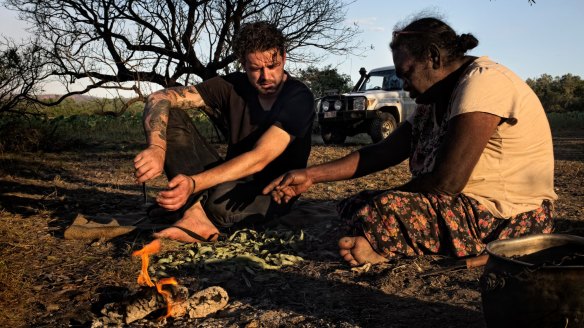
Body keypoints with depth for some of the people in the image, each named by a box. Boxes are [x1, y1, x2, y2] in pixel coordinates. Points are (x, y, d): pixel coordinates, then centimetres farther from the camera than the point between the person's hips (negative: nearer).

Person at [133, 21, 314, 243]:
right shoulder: (232, 87, -6)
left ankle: (195, 210, -10)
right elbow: (160, 98, -13)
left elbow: (259, 159, -29)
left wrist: (194, 183, -42)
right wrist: (157, 147, -34)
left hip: (274, 193, -5)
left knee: (223, 199, -43)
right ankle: (196, 216, -29)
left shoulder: (299, 98, -17)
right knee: (169, 115, -15)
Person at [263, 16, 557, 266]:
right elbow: (383, 153, 11)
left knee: (381, 210, -28)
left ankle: (377, 248, 0)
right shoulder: (435, 101, 12)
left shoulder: (483, 81, -18)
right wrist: (312, 175, 6)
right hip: (472, 207, 10)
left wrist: (390, 198, -7)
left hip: (510, 220, -10)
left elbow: (447, 182, -24)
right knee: (354, 206, 5)